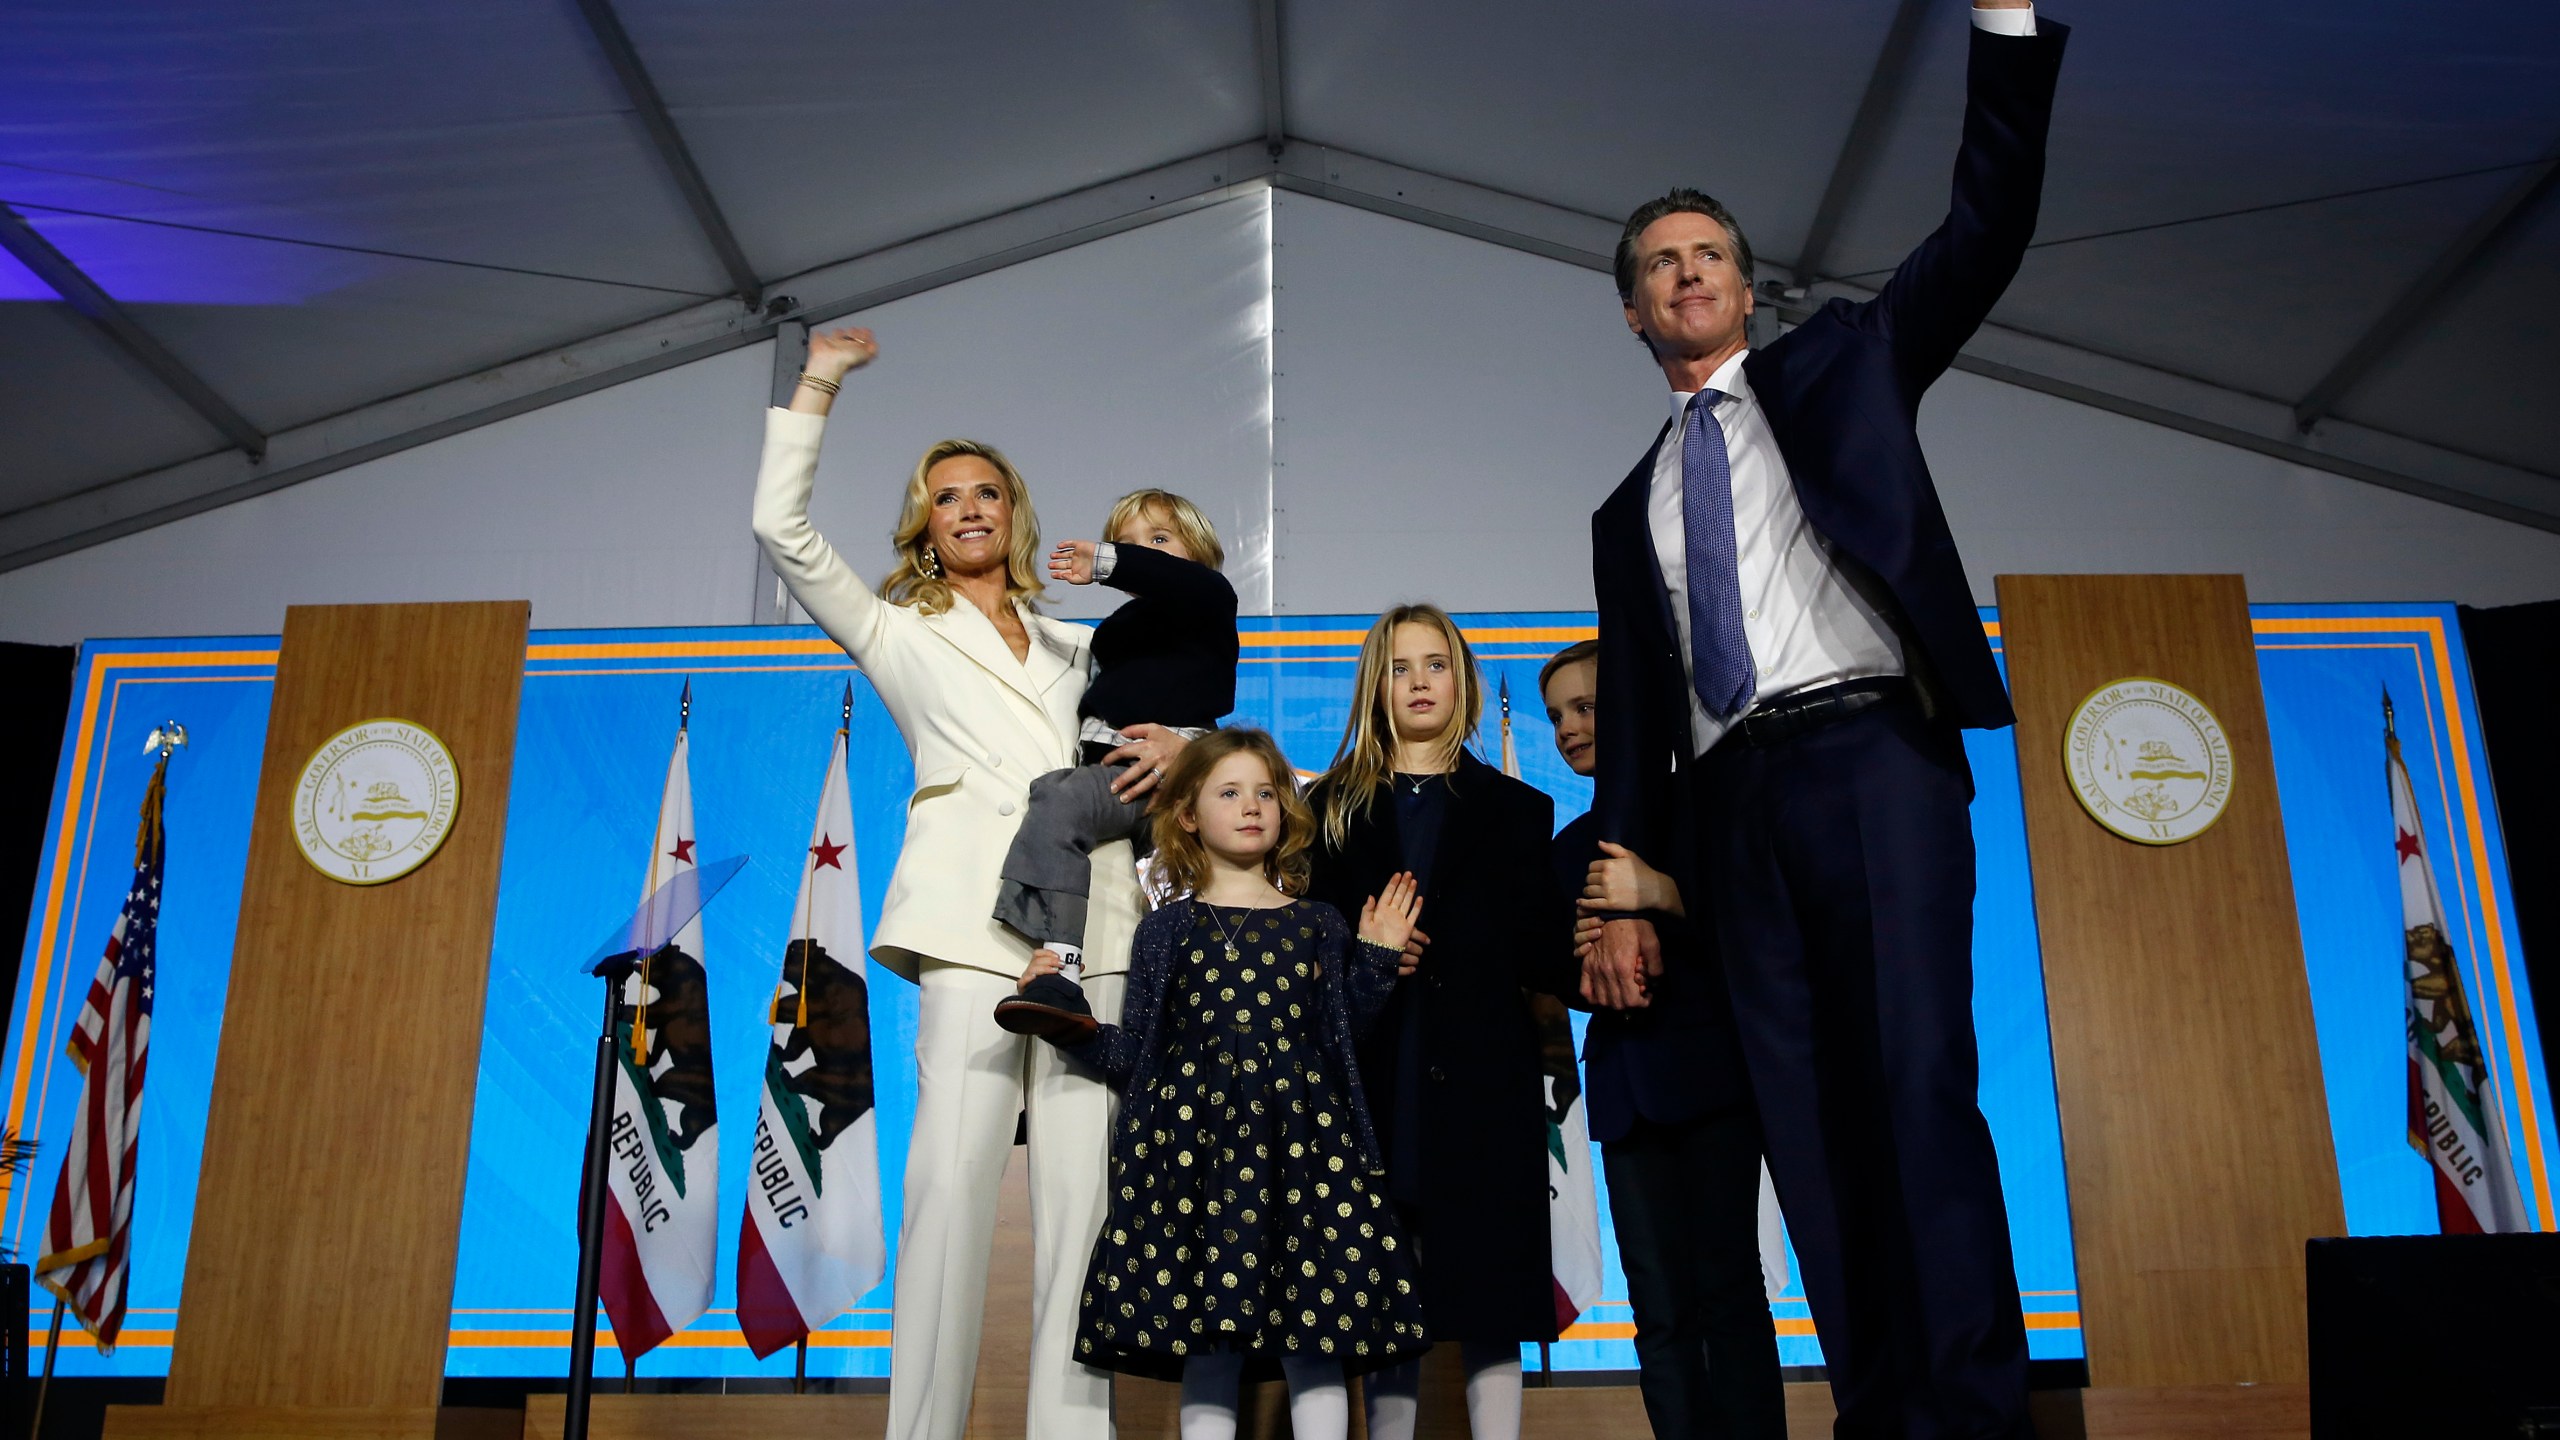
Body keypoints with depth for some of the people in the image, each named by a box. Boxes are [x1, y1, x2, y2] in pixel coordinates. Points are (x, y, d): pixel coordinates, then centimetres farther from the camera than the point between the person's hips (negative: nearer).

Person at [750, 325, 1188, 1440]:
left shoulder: (1074, 647, 29)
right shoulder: (899, 633, 21)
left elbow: (1152, 732, 28)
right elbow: (783, 528, 12)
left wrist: (1172, 745, 4)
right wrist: (816, 389, 15)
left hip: (1092, 912, 3)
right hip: (978, 908, -3)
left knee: (1081, 1180, -5)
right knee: (953, 1174, -14)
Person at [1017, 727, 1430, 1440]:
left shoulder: (1317, 923, 13)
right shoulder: (1167, 929, 10)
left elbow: (1340, 1035, 13)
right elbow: (1133, 1053, 9)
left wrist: (1375, 957, 6)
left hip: (1303, 1147, 1)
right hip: (1194, 1151, -1)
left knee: (1316, 1343, 0)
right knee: (1207, 1349, 1)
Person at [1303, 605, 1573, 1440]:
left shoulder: (1515, 810, 13)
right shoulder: (1332, 808, 14)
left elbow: (1549, 957, 6)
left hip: (1482, 1082, 0)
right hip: (1372, 1084, 0)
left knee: (1489, 1304, 0)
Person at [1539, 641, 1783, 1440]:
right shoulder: (1572, 845, 20)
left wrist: (1662, 895, -17)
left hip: (1710, 1064, -5)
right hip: (1626, 1084, 5)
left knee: (1727, 1283, -9)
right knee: (1661, 1308, 1)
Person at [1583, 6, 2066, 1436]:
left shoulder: (1840, 362, 18)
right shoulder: (1631, 508, 24)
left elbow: (1985, 230, 5)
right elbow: (1634, 716, 19)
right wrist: (1625, 889, 11)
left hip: (1869, 755, -4)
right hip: (1735, 804, 4)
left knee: (1917, 1082, -15)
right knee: (1809, 1121, -1)